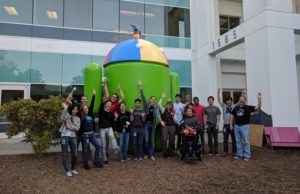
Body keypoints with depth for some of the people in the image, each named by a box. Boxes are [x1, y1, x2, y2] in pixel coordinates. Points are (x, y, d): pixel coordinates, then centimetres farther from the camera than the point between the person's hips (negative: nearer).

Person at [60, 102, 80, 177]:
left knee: (74, 154, 6)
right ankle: (67, 170, 14)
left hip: (73, 137, 4)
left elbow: (77, 128, -3)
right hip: (65, 136, -3)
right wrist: (65, 108, -26)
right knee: (65, 154, 3)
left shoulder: (77, 118, 10)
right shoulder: (67, 115, 1)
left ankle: (73, 169, 25)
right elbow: (62, 118, -24)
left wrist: (68, 126, -11)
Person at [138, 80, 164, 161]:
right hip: (146, 124, -1)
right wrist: (141, 87, -14)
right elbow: (143, 97, -5)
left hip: (153, 124, 1)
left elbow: (158, 114, -12)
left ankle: (151, 154, 12)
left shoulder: (156, 107, 5)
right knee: (146, 140, 0)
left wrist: (160, 121, -32)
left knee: (152, 140, 5)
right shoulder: (146, 105, 2)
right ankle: (147, 154, 16)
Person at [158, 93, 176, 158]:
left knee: (171, 139, 6)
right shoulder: (163, 110, 7)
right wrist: (162, 98, -9)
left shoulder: (173, 112, 12)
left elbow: (175, 120, 7)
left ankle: (170, 151, 19)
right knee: (164, 139, -11)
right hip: (165, 126, -3)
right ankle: (165, 152, -1)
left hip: (172, 126, 3)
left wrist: (173, 115, -9)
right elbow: (159, 104, -7)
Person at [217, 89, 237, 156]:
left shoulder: (234, 106, 3)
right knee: (225, 139, 8)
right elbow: (219, 100, 2)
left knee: (234, 139, 7)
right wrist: (218, 93, -6)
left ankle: (234, 151, 17)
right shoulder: (224, 106, 6)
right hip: (225, 125, 1)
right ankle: (225, 151, 17)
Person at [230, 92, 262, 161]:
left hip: (245, 126, -4)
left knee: (246, 142, -1)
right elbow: (232, 115, 13)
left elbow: (258, 108, -14)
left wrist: (259, 99, -24)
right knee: (238, 141, 10)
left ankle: (247, 156, 7)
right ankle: (240, 154, 20)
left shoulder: (248, 108, -3)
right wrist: (231, 124, 7)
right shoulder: (236, 108, 8)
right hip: (236, 126, 4)